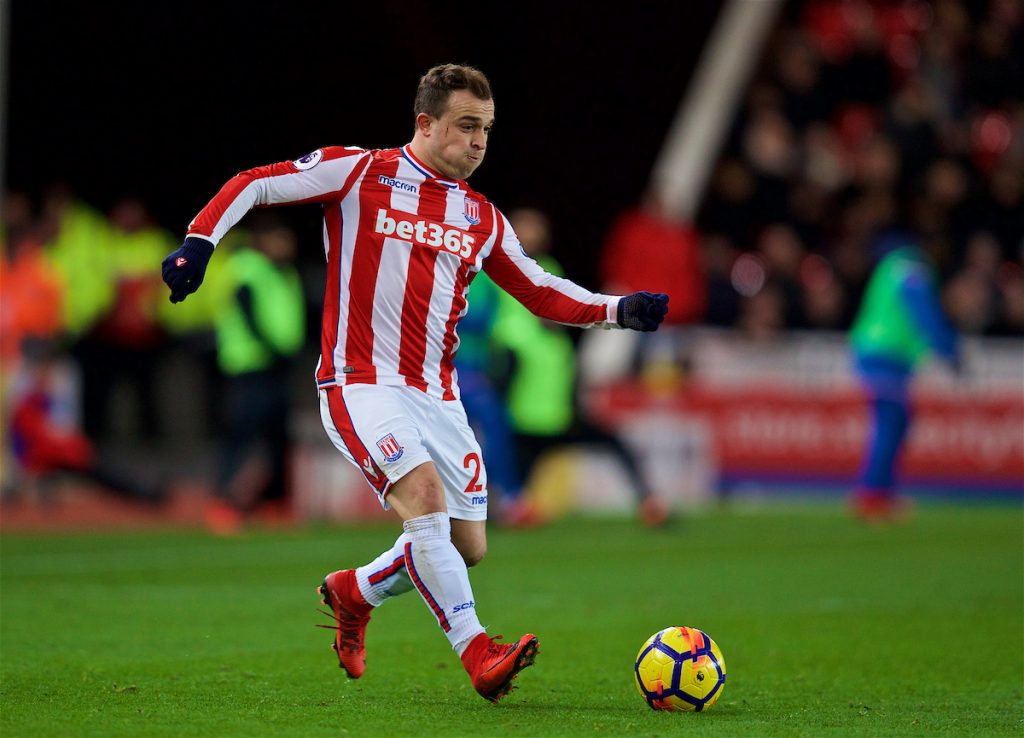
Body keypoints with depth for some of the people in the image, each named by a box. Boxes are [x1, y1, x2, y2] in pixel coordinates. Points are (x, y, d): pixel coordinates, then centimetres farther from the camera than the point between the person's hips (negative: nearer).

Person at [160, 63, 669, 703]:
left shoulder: (482, 219, 13)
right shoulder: (359, 172, -2)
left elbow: (543, 293, 18)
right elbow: (252, 186, -1)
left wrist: (619, 310, 3)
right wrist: (199, 242, -16)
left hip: (436, 395, 6)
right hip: (360, 383, -6)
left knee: (466, 547, 2)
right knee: (425, 495, -27)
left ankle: (354, 592, 29)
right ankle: (477, 654, -29)